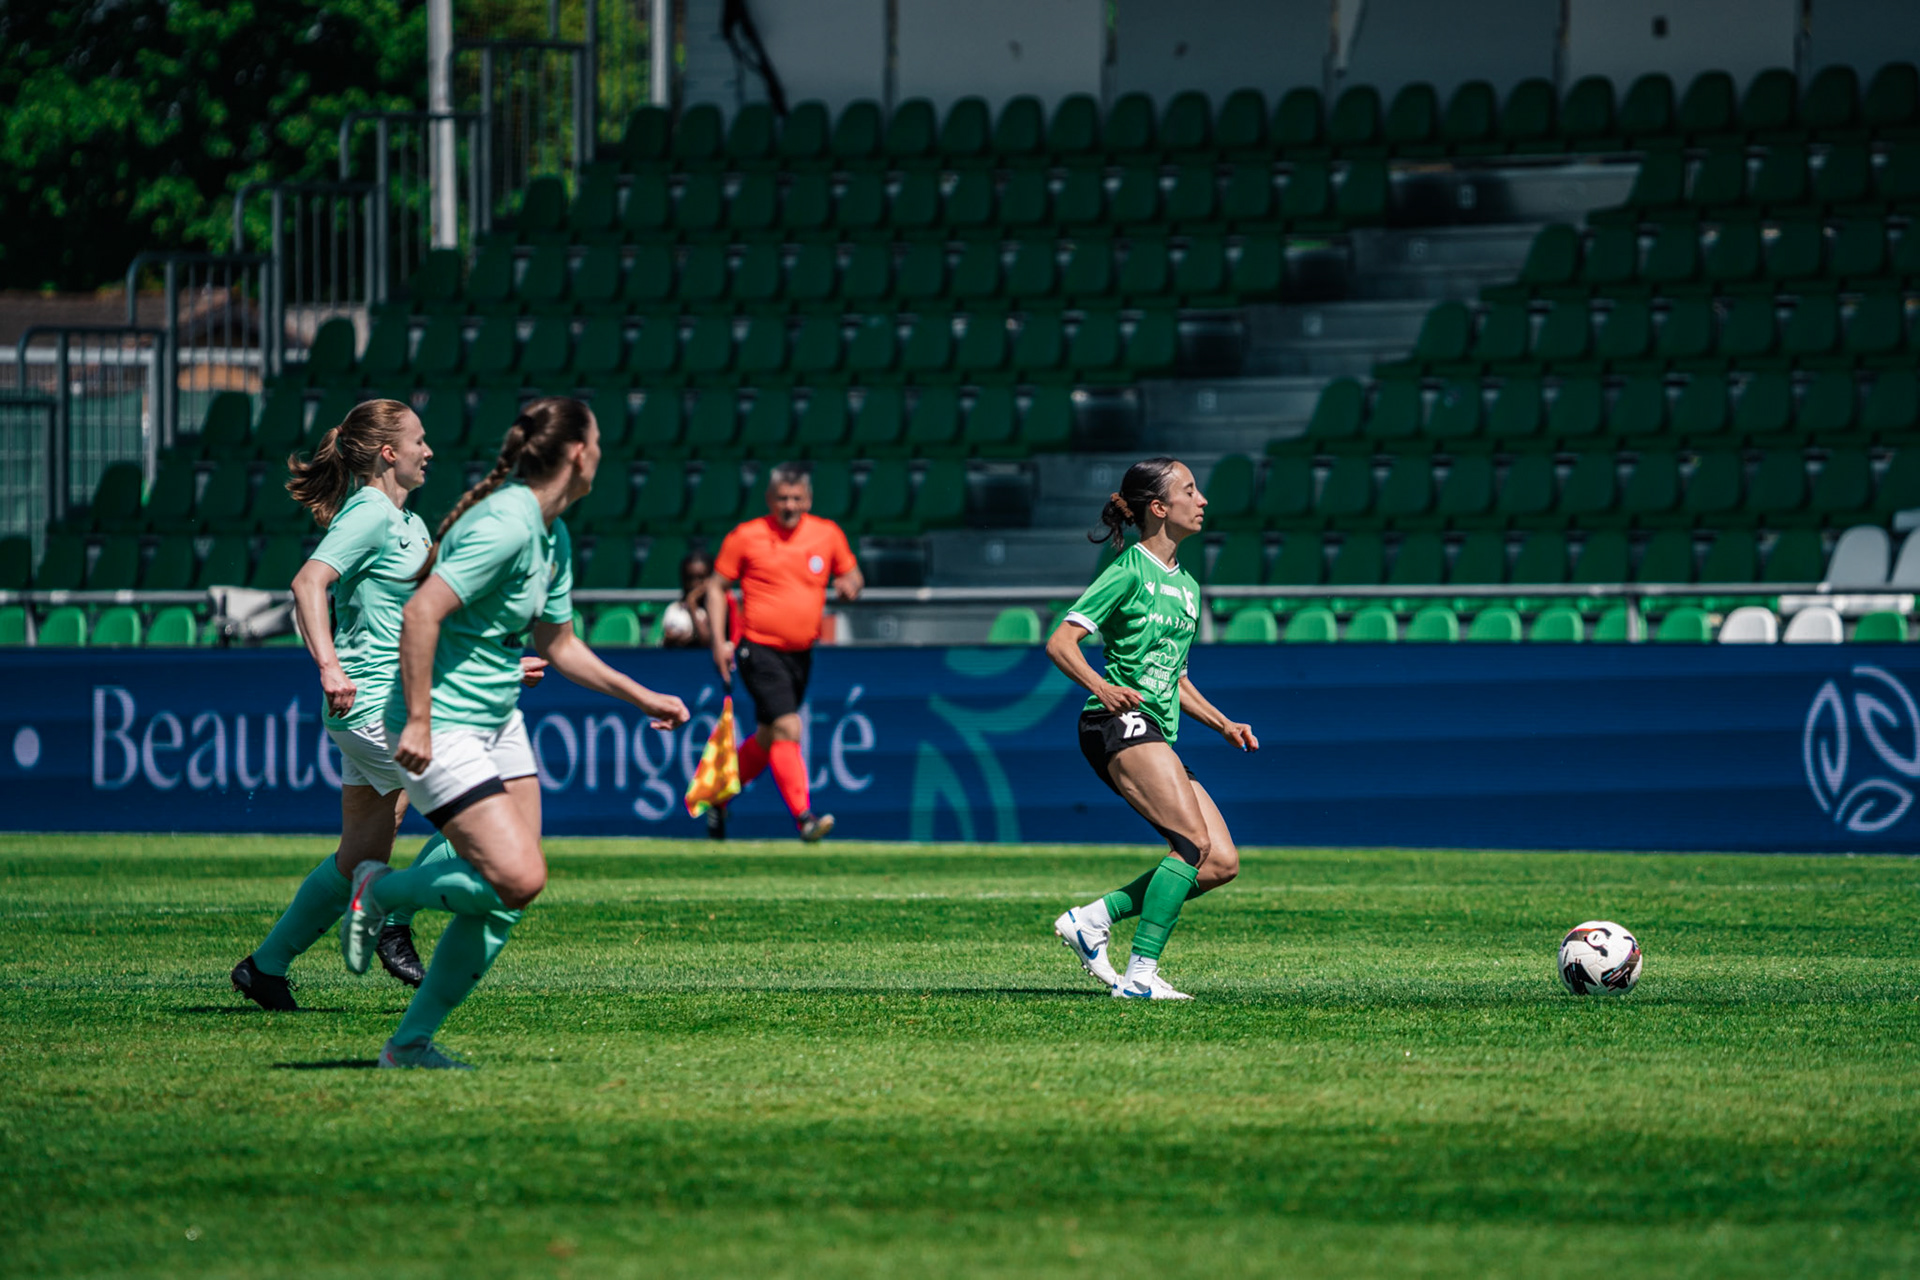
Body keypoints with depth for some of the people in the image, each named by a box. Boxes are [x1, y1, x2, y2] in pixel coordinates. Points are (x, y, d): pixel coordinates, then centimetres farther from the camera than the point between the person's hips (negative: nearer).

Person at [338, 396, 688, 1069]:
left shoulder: (554, 536, 10)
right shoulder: (506, 525, -21)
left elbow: (558, 643, 23)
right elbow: (421, 611, -27)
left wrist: (642, 697, 21)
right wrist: (417, 722, -28)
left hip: (499, 722, 10)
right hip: (441, 729, -10)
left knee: (504, 900, 3)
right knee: (518, 877, -19)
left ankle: (412, 1040, 11)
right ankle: (380, 890, 5)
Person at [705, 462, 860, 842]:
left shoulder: (828, 534, 4)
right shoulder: (746, 537, -5)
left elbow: (852, 575, 17)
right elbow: (716, 586, 3)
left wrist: (850, 585, -9)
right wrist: (718, 639, -6)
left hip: (800, 654, 5)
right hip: (759, 650, -5)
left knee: (769, 737, 14)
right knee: (787, 729, -19)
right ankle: (804, 817, -21)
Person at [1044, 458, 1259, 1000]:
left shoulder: (1186, 586, 20)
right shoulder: (1130, 571, -5)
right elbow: (1060, 642, -12)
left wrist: (1223, 724, 18)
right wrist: (1102, 687, -29)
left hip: (1158, 734, 9)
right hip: (1121, 726, -9)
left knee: (1222, 863, -2)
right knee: (1194, 843, -22)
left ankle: (1091, 918, 4)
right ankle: (1140, 974, -21)